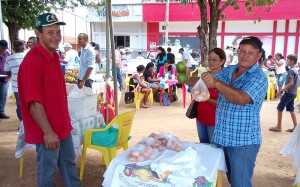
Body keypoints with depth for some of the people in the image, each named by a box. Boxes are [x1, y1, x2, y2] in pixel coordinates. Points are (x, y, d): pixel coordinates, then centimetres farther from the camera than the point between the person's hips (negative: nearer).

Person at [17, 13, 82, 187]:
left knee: (69, 162, 23)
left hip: (62, 126, 8)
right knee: (48, 169, 12)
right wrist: (47, 132, -21)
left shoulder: (54, 56, 6)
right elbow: (34, 103, -24)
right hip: (47, 131, -8)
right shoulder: (32, 62, -22)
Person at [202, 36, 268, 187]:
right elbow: (205, 82, 2)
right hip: (222, 137, 6)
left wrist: (217, 83, -41)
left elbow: (242, 98, -30)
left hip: (243, 141, -6)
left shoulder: (259, 77, -14)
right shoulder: (228, 71, 6)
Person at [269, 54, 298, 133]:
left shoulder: (291, 70, -17)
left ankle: (278, 127, 5)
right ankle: (295, 127, 15)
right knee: (291, 109, 13)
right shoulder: (296, 69, 10)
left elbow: (291, 83, -22)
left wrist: (281, 91, -21)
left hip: (289, 93, -9)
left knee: (279, 108, -2)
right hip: (293, 93, 9)